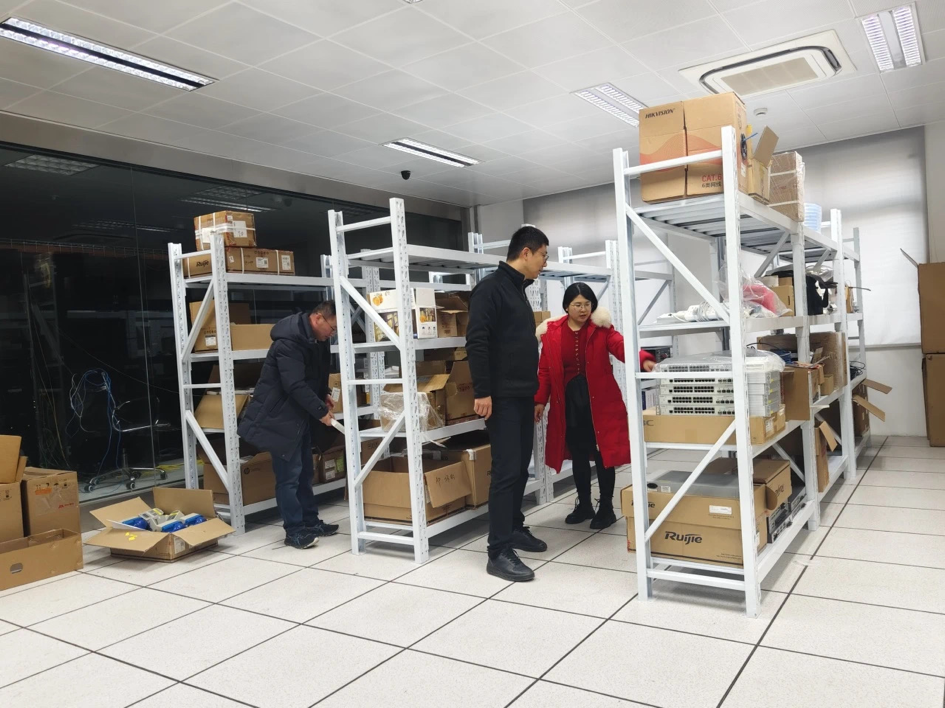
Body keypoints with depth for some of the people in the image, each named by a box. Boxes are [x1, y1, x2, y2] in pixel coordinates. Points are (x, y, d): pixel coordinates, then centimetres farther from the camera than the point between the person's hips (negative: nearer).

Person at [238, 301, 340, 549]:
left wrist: (324, 395, 3)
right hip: (280, 417, -9)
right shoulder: (288, 342, -25)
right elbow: (295, 386, -29)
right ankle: (294, 531, 5)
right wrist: (321, 411, -22)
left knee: (305, 472, 15)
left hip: (300, 415, 10)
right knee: (289, 475, -4)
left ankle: (311, 522, 25)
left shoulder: (316, 340, 5)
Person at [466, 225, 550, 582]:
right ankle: (498, 553, -5)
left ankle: (514, 528, 29)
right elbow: (476, 342, -21)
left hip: (523, 396, 10)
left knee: (521, 466, 15)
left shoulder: (519, 290, 17)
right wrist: (482, 392, -24)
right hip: (501, 397, -10)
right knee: (506, 469, -10)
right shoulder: (490, 287, -12)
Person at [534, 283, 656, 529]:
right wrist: (540, 400, 1)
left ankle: (606, 508, 17)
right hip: (568, 401, 2)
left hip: (599, 400, -2)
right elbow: (545, 369, 4)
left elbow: (622, 346, -19)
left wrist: (643, 360, -38)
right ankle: (584, 505, 28)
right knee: (578, 454, 13)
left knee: (603, 453, 3)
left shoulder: (601, 329, -3)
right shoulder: (551, 333, 1)